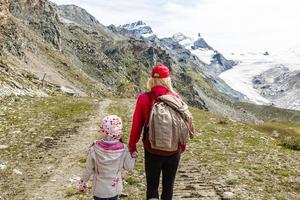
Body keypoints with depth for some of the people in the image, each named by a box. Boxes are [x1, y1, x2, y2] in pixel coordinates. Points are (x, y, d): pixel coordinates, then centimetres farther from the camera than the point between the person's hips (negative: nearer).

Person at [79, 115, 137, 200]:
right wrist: (134, 156, 8)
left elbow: (89, 169, -11)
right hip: (115, 189, 1)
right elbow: (129, 166, -8)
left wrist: (82, 182, 6)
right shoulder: (123, 149, -21)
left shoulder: (95, 149, -21)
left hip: (99, 189, -1)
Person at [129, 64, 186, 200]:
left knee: (152, 185, 17)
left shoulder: (143, 98, -11)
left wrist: (132, 146, 8)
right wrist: (182, 146, 16)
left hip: (152, 151, -1)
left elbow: (136, 126, -7)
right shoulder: (176, 98, -9)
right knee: (168, 185, 19)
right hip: (173, 151, 1)